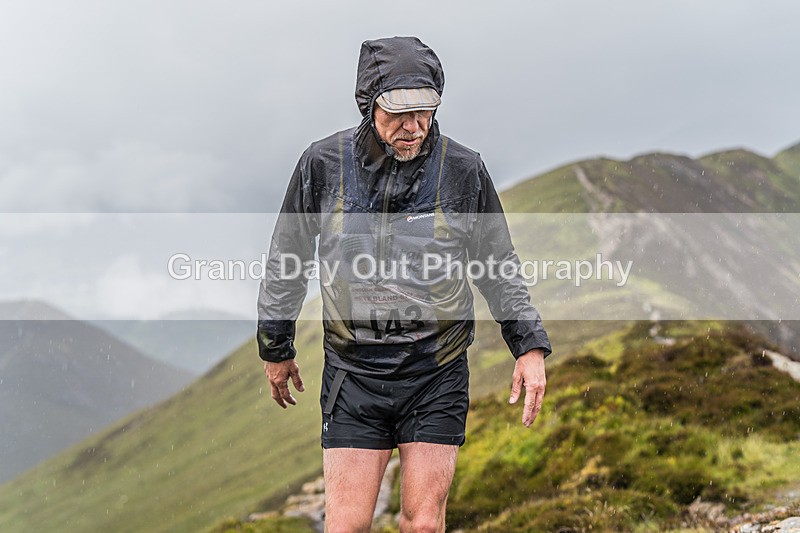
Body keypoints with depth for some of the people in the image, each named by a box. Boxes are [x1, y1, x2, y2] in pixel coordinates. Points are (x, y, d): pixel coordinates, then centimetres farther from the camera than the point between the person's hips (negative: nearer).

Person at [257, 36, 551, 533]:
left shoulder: (463, 170, -3)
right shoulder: (323, 164, -3)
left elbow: (499, 268, 8)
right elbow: (286, 260, 10)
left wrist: (530, 346, -1)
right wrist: (276, 349, 17)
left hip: (437, 376, 0)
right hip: (354, 372, 0)